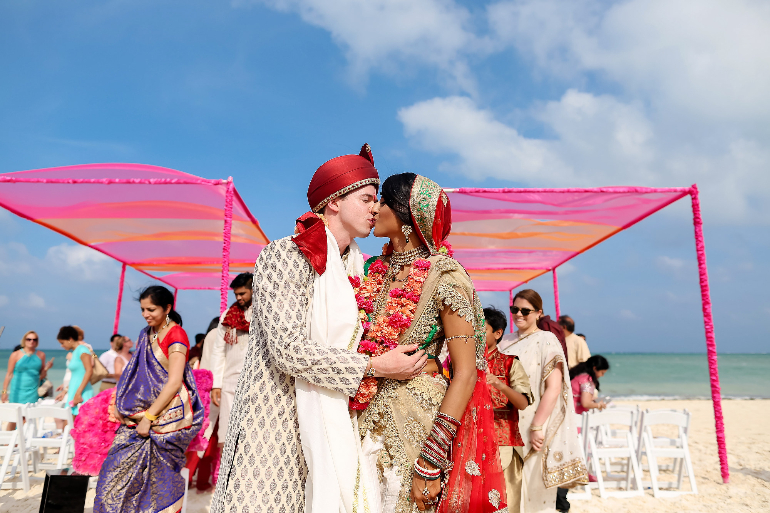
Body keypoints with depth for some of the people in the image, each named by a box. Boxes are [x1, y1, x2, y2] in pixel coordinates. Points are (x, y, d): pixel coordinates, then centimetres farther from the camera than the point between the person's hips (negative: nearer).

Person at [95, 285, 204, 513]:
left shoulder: (176, 336, -13)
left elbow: (174, 382, -19)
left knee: (159, 474, 1)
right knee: (119, 468, 5)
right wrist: (119, 403, 9)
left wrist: (149, 417, -19)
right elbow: (135, 374, 18)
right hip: (139, 413, 7)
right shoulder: (146, 335, 12)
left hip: (166, 415, -7)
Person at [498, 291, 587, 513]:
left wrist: (537, 427, -17)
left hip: (533, 433, -5)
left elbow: (553, 388, -13)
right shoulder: (507, 341, 12)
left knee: (534, 492, 2)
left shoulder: (546, 340, -6)